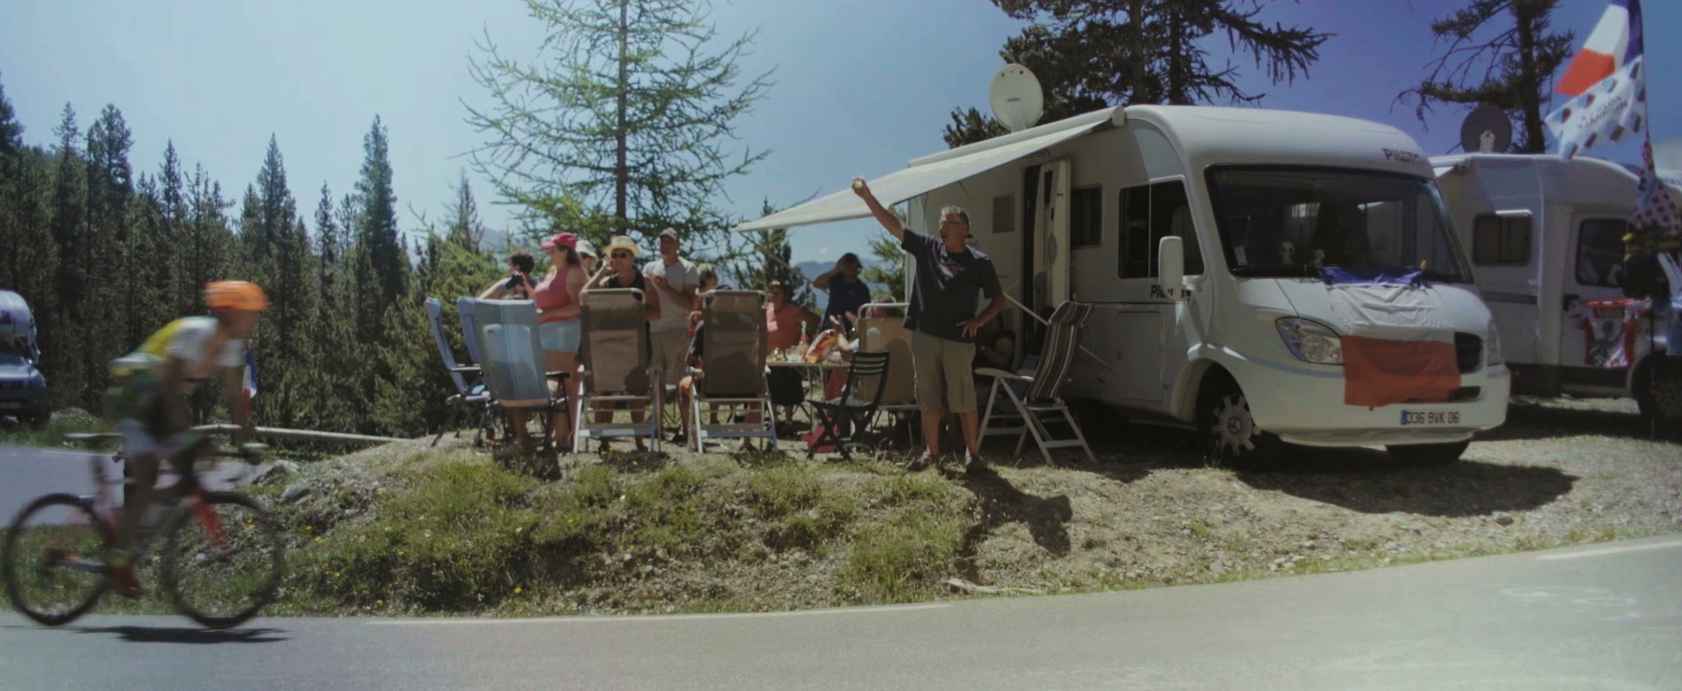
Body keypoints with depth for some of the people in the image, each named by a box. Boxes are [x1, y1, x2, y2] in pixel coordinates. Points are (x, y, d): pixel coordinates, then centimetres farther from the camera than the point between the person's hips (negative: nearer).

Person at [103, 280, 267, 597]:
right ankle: (120, 561, -8)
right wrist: (183, 432, -37)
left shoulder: (232, 344, -4)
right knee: (147, 477, -17)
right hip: (133, 399, -8)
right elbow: (169, 385, -32)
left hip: (165, 402, 8)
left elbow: (235, 394, 0)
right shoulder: (194, 332, -27)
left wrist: (247, 436, -7)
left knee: (190, 478, -1)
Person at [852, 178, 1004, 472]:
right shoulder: (927, 248, 5)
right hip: (924, 336, 3)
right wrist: (867, 196, -6)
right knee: (929, 399, 10)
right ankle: (931, 450, 21)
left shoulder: (979, 262, -2)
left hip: (958, 340, -3)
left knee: (964, 400, 3)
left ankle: (972, 451, 17)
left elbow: (998, 299, 4)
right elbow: (893, 224, 1)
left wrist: (978, 321, -11)